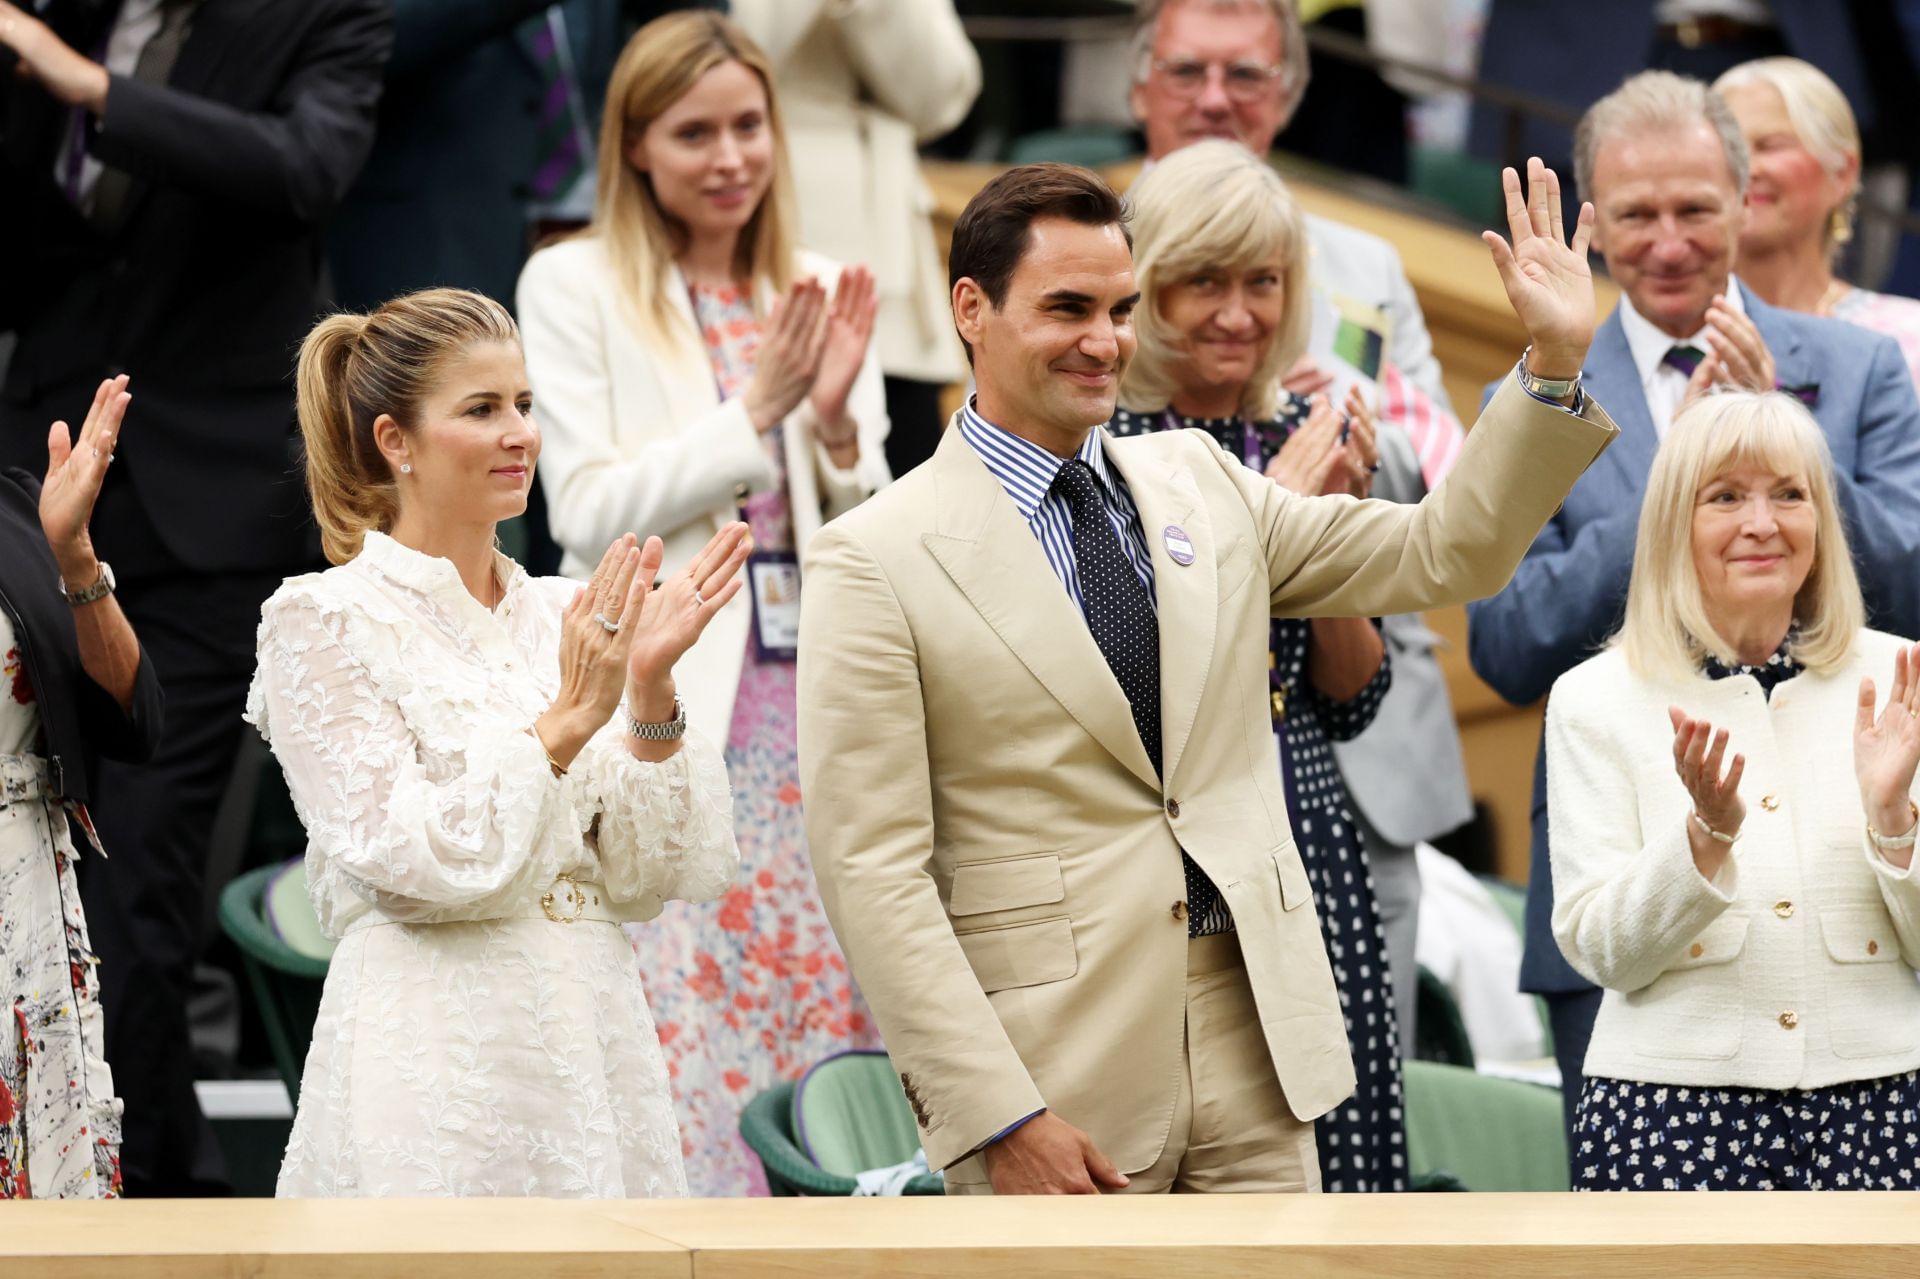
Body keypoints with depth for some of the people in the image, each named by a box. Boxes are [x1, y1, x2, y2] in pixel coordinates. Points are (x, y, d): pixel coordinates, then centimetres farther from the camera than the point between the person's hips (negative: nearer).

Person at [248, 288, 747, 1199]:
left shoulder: (560, 618, 12)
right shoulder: (324, 621, -3)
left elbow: (646, 876, 7)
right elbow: (408, 861, -12)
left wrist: (653, 694, -6)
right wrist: (566, 721, -13)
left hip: (593, 1040, 5)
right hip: (437, 1068, -5)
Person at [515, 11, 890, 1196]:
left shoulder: (816, 295, 14)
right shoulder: (576, 287, 2)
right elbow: (587, 511, -7)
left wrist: (836, 422, -7)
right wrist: (755, 411, -11)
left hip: (811, 703, 4)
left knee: (822, 1006, 2)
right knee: (676, 1025, -10)